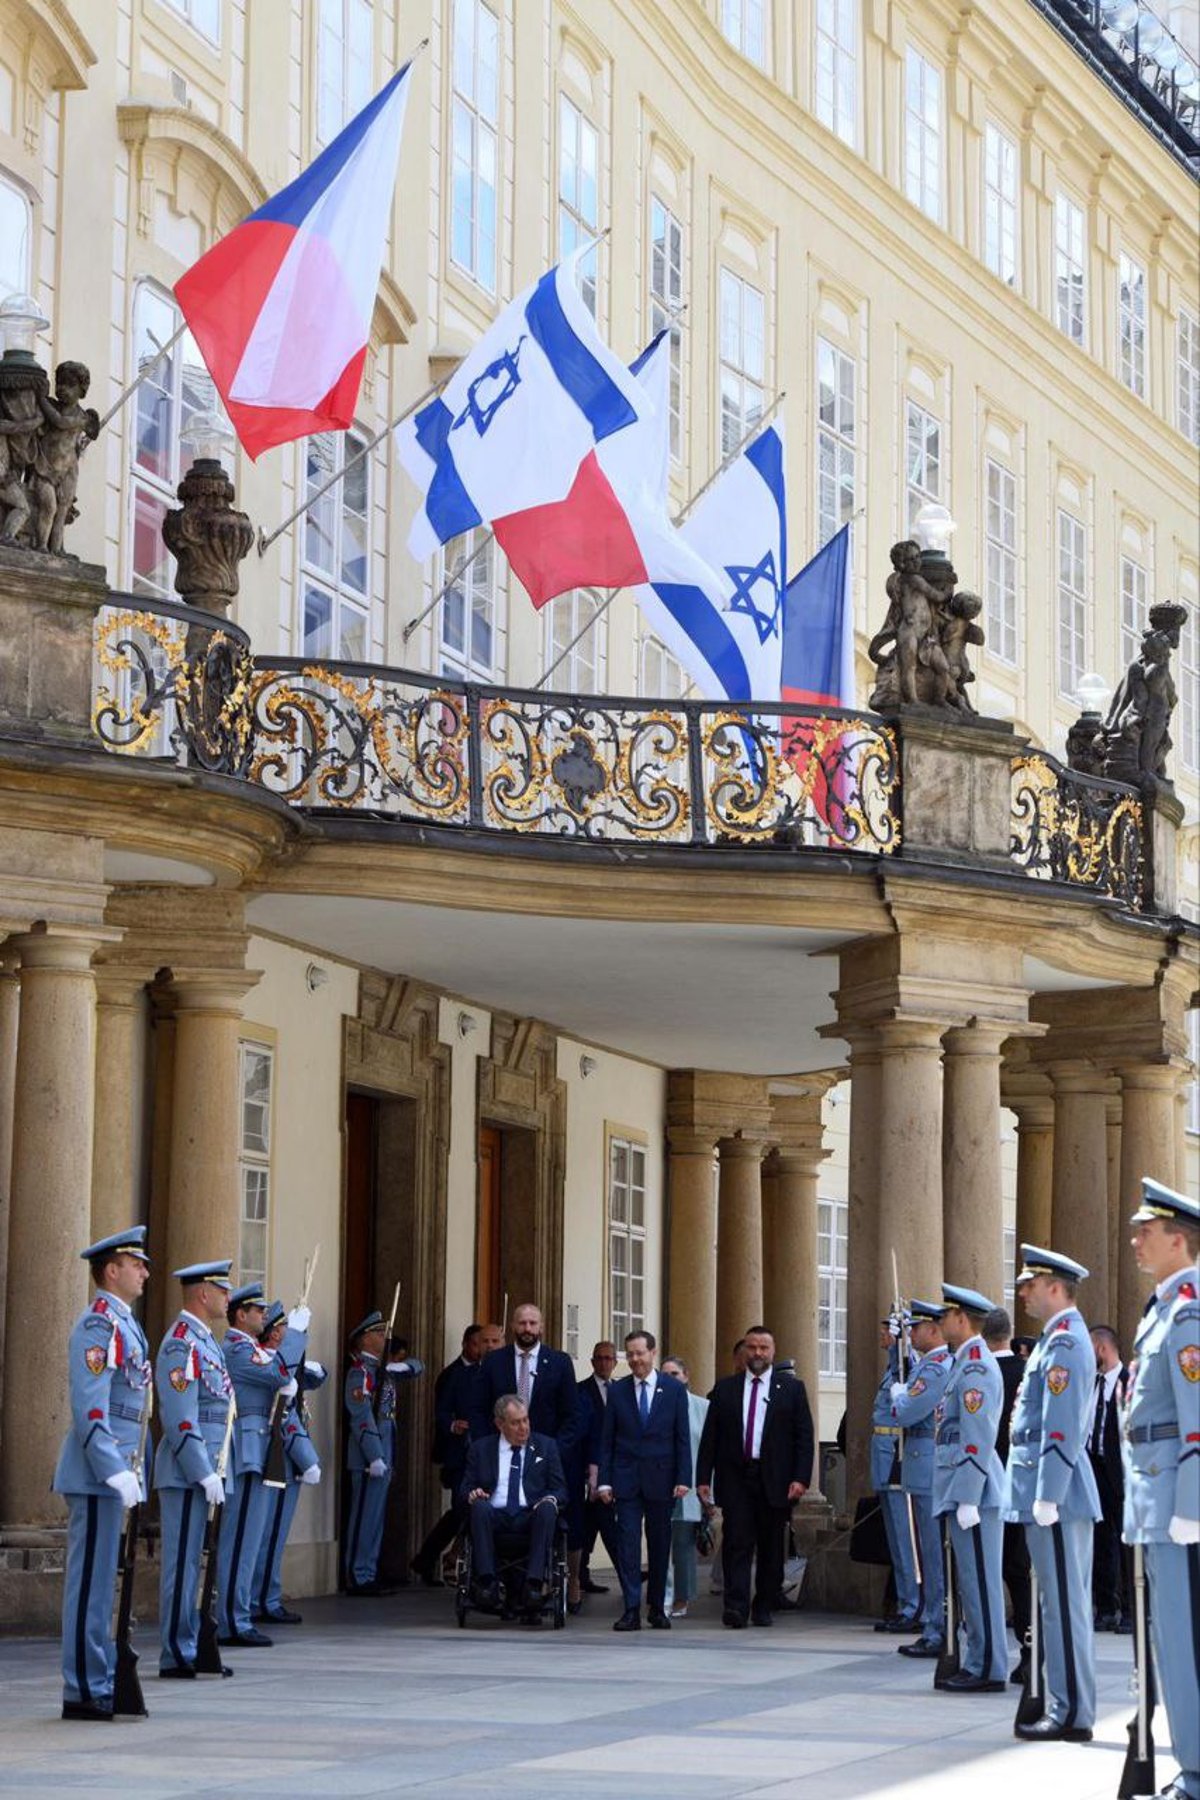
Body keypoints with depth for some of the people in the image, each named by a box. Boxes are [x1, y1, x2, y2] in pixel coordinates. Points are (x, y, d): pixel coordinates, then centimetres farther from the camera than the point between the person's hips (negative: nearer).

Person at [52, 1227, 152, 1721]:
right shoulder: (98, 1325, -13)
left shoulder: (123, 1324, 18)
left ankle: (99, 1683, 17)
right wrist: (116, 1471, -24)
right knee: (91, 1582, -6)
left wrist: (134, 1469, 20)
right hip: (96, 1475, -10)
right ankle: (85, 1691, -4)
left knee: (100, 1582, 12)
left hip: (112, 1474, 10)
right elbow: (90, 1409, -21)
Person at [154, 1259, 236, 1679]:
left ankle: (190, 1649, 16)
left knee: (191, 1562, 12)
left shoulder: (205, 1341, 17)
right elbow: (180, 1419, -20)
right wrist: (205, 1474, -21)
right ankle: (177, 1656, -2)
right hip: (187, 1472, -10)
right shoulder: (182, 1344, -14)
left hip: (205, 1471, 10)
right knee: (182, 1562, -5)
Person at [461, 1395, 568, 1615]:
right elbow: (465, 1489, 14)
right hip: (494, 1517, 0)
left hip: (531, 1518, 0)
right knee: (479, 1506, -33)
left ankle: (534, 1583, -42)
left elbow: (560, 1490, 13)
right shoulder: (480, 1448, 18)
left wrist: (551, 1499, -12)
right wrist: (472, 1494, -11)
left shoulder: (546, 1446, 17)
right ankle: (486, 1581, -39)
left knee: (547, 1507, -34)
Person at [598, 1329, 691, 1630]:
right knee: (627, 1543, -7)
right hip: (626, 1478, 0)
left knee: (660, 1544, 7)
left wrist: (683, 1479, -6)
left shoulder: (674, 1389, 3)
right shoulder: (617, 1391, 5)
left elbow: (682, 1438, 2)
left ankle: (657, 1608, 17)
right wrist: (604, 1480, -2)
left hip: (661, 1478, 0)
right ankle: (632, 1610, -8)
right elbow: (607, 1439, 5)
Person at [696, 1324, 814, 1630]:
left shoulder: (791, 1388, 7)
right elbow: (710, 1437, 9)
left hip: (774, 1480, 0)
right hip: (735, 1478, 0)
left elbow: (804, 1437, 3)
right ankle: (736, 1607, -14)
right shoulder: (725, 1388, 10)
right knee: (736, 1542, -9)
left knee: (771, 1547, 5)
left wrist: (800, 1478, -8)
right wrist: (703, 1478, 0)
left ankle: (763, 1608, 14)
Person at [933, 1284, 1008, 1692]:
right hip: (964, 1492, 10)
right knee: (973, 1582, 13)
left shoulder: (976, 1367, -14)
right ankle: (979, 1664, 18)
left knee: (980, 1582, -6)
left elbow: (978, 1439, -20)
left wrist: (967, 1500, -21)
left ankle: (988, 1670, -2)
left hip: (974, 1492, -10)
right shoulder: (966, 1364, 17)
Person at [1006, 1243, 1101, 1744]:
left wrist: (1047, 1497, -22)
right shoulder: (1058, 1339, 18)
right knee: (1064, 1603, 12)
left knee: (1064, 1604, -8)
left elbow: (1062, 1427, -21)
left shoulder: (1064, 1342, -14)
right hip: (1048, 1494, 11)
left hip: (1057, 1494, -11)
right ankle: (1067, 1709, 17)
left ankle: (1072, 1716, -6)